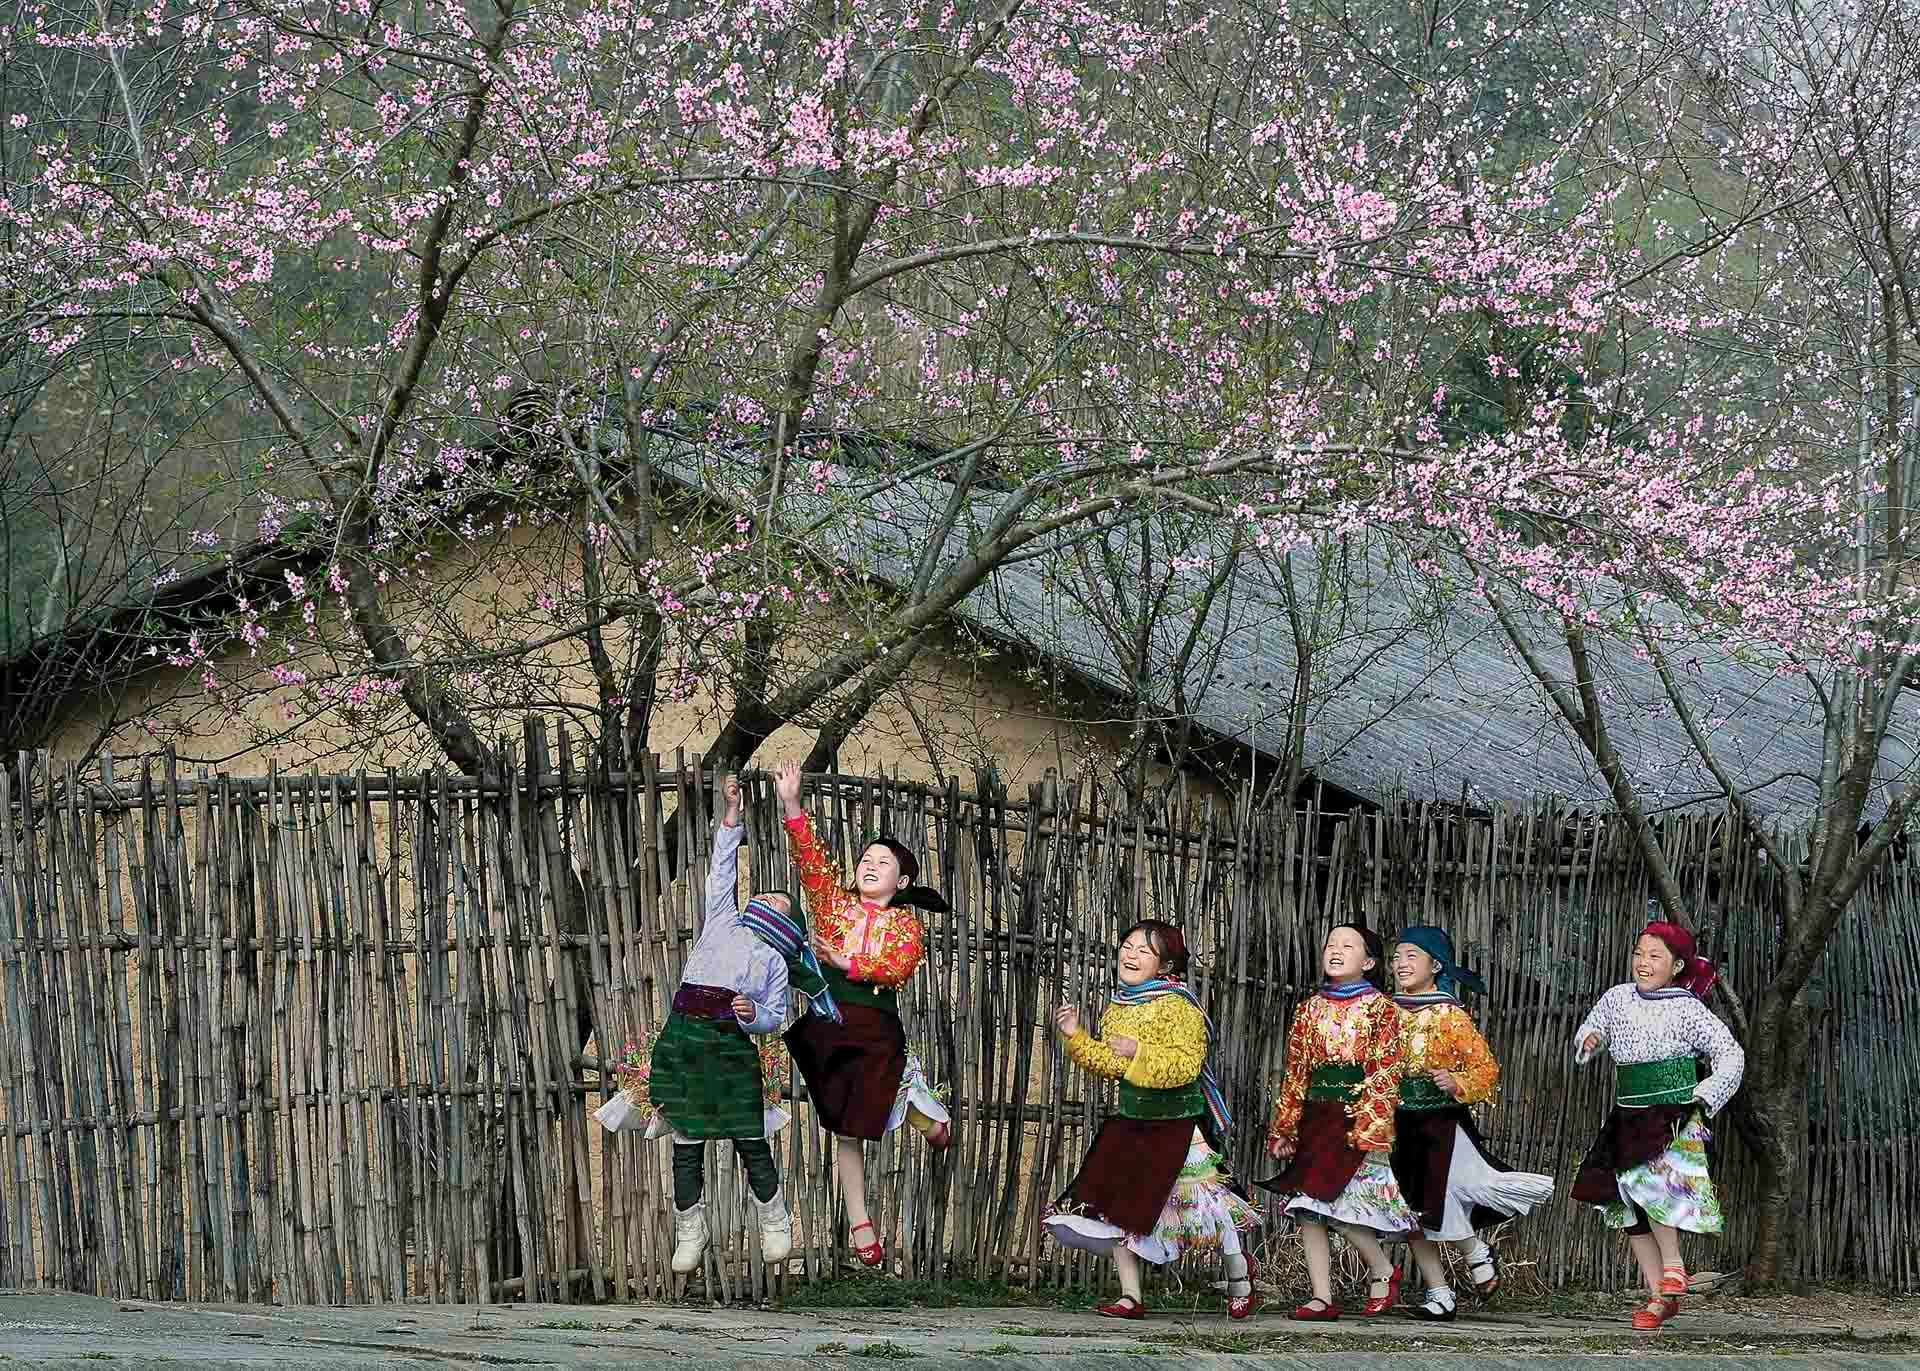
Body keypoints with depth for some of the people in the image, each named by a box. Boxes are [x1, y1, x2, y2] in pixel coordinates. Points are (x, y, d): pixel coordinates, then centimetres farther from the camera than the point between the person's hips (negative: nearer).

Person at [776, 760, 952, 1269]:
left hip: (877, 1027, -2)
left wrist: (849, 963, -21)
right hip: (827, 1022, 2)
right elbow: (811, 860, -2)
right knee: (845, 1130, 4)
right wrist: (791, 807, -14)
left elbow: (899, 967, -11)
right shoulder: (834, 904, 10)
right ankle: (858, 1223, 10)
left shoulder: (905, 922, 6)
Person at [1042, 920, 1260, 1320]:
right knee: (1117, 1206, 1)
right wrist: (1076, 1037, 7)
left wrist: (1138, 1051, -34)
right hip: (1130, 1122, 7)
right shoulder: (1116, 1007, 9)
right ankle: (1130, 1297, 9)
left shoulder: (1178, 1007, -16)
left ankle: (1238, 1271, 27)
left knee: (1201, 1204, 0)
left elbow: (1186, 1065, -26)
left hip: (1178, 1126, -7)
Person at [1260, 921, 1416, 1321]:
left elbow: (1384, 1075, -7)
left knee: (1343, 1208, -14)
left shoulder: (1380, 1009, -1)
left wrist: (1373, 1131, -16)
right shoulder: (1309, 1011, 13)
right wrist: (1283, 1130, 10)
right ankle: (1322, 1298, 4)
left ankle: (1383, 1272, 9)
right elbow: (1295, 1074, 15)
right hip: (1315, 1120, 6)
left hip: (1356, 1120, -6)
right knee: (1308, 1211, 0)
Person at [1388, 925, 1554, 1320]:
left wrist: (1458, 1083, -21)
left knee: (1440, 1205, -13)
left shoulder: (1451, 1016, -6)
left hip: (1443, 1124, -5)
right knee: (1413, 1213, 4)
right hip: (1401, 1125, 5)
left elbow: (1486, 1068, -4)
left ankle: (1476, 1253, 18)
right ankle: (1438, 1294, 14)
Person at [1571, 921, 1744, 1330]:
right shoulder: (1618, 999, 8)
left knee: (1648, 1181, -29)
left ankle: (1673, 1265, -10)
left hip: (1672, 1116, -6)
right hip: (1628, 1117, 6)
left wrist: (1704, 1096, -9)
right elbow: (1591, 1030, 25)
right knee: (1627, 1203, 5)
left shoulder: (1687, 1011, -5)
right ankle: (1659, 1296, 14)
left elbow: (1730, 1055, -1)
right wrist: (1589, 1040, 2)